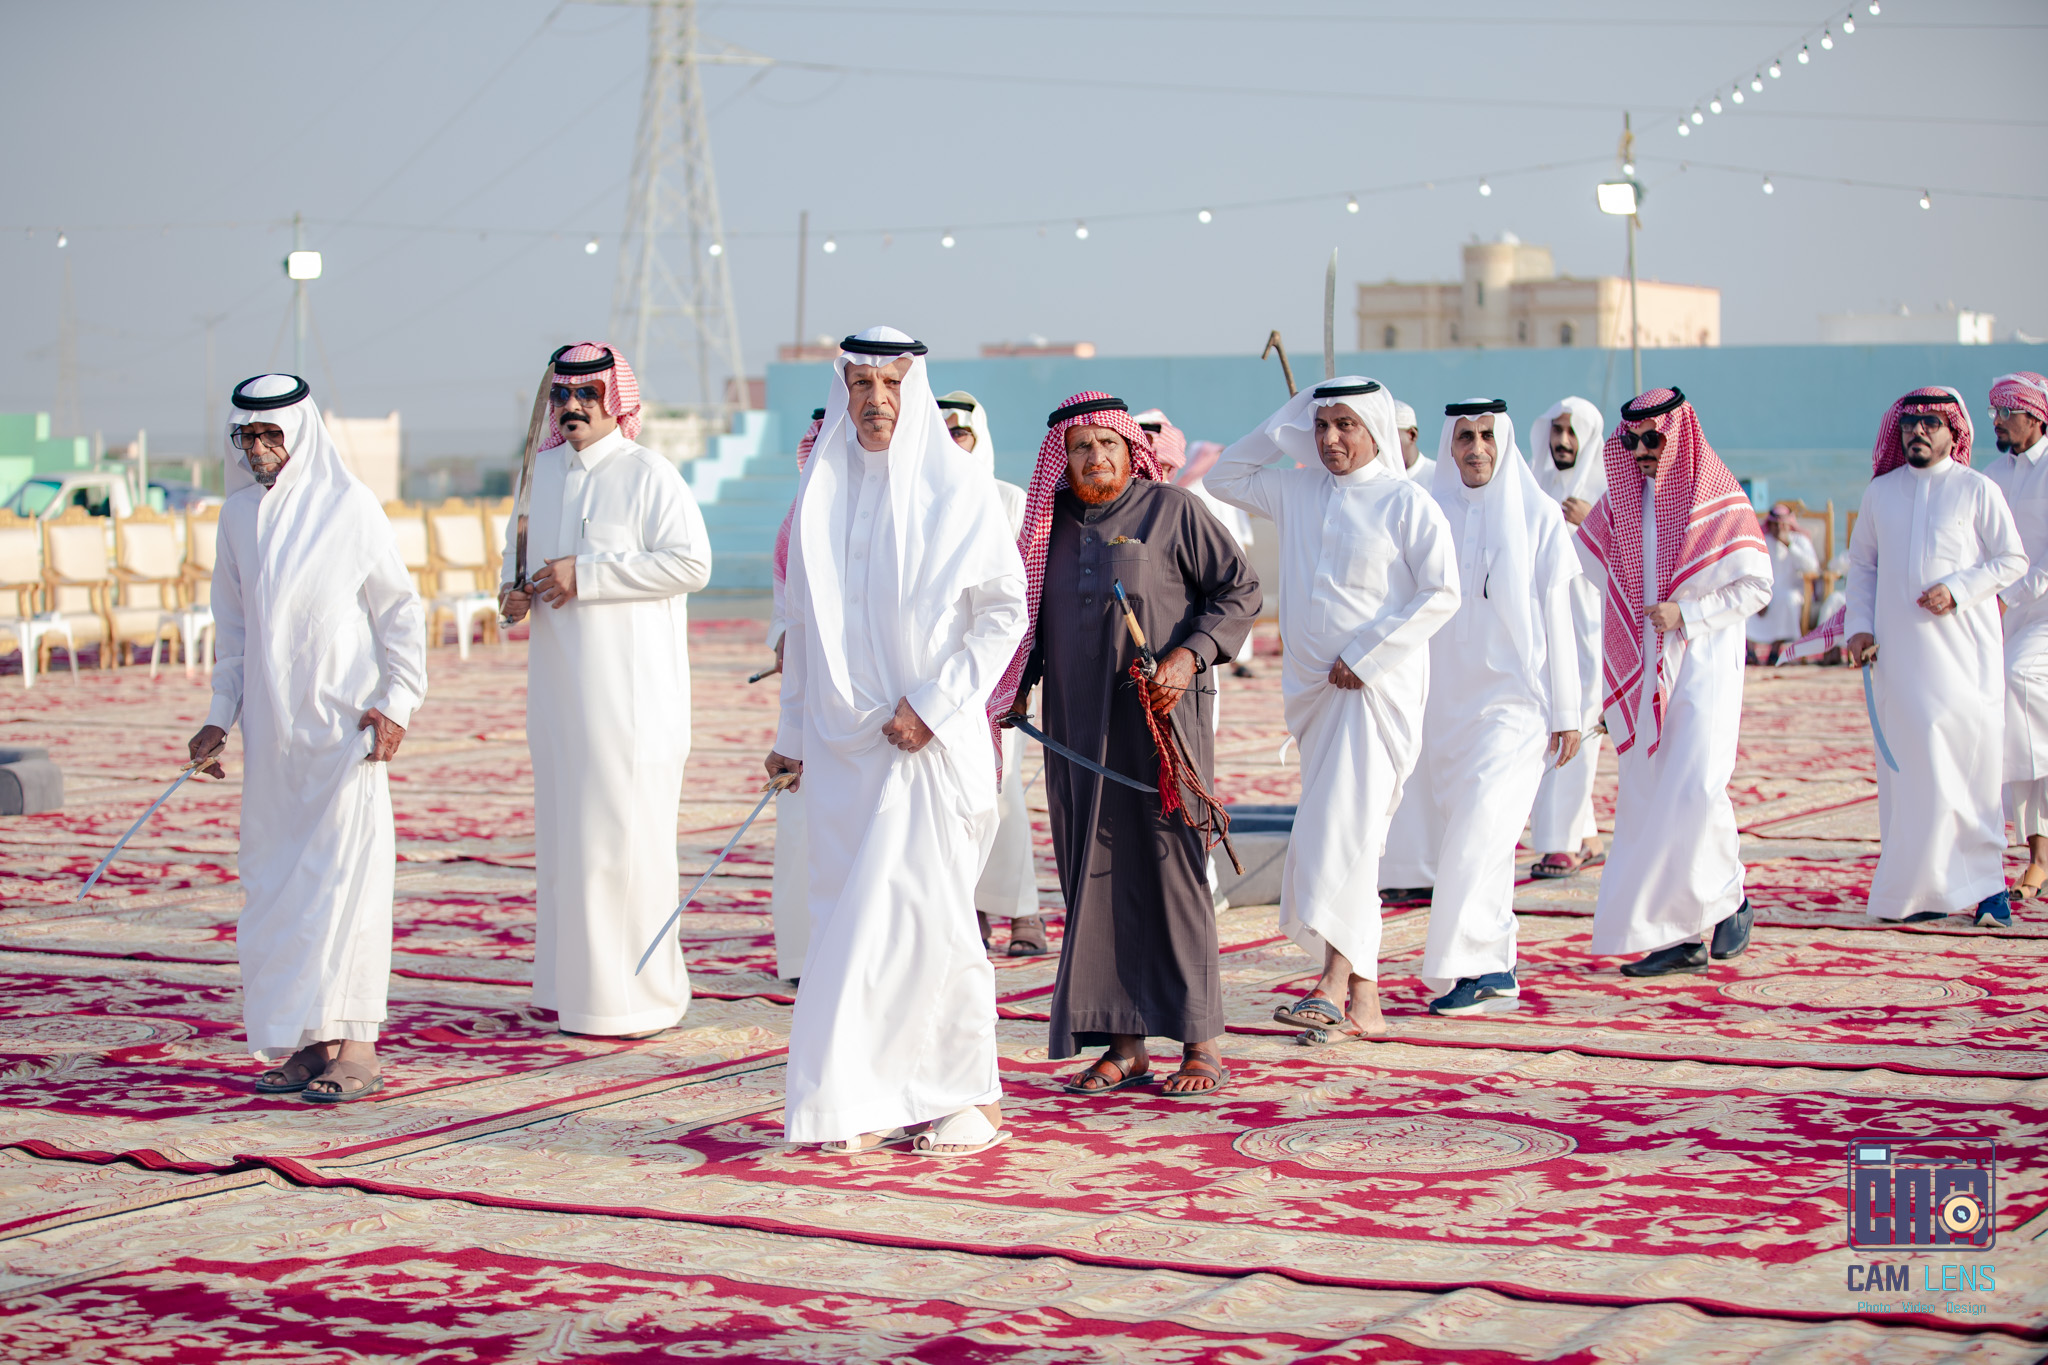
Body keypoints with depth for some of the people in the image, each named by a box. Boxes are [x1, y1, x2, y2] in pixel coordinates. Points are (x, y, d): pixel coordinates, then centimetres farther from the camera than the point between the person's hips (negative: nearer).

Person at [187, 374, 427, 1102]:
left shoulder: (349, 506, -5)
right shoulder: (240, 514, 9)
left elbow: (399, 610, -2)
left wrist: (396, 702, -10)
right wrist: (221, 715, 12)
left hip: (343, 725, -5)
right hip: (272, 731, 5)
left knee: (345, 875, -8)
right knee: (275, 879, 4)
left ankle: (357, 1047, -7)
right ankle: (309, 1040, 11)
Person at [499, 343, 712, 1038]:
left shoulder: (648, 474, -8)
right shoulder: (543, 472, 13)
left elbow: (691, 561, -17)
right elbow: (518, 543, 28)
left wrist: (586, 575, -19)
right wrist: (512, 589, 5)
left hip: (629, 688, -7)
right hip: (559, 686, 7)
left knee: (621, 836, -8)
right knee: (563, 834, 10)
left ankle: (636, 996, -2)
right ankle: (572, 984, 18)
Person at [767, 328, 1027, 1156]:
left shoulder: (956, 487, -4)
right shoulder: (822, 490, 10)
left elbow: (1005, 610, -4)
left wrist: (932, 703, -12)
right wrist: (792, 731, 18)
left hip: (928, 742, -4)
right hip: (842, 740, 4)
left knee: (922, 918, -7)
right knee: (856, 917, 4)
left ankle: (958, 1096, 2)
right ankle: (880, 1101, 10)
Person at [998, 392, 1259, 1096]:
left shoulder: (1173, 510, -1)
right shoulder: (1053, 524, 13)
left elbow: (1240, 589, -1)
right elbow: (1034, 614, 24)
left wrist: (1190, 655, -13)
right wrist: (1017, 687, 15)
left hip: (1158, 718, -5)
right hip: (1076, 725, 5)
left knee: (1169, 867, -6)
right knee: (1093, 873, 2)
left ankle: (1202, 1043, 0)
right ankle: (1123, 1045, 6)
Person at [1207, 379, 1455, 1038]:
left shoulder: (1406, 502, -6)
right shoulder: (1297, 491, 12)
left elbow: (1442, 593, -10)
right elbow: (1224, 477, 23)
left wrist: (1364, 657, -14)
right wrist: (1284, 424, 11)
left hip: (1378, 685, -7)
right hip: (1314, 685, 7)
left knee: (1343, 827, -17)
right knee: (1330, 831, 9)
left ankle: (1333, 987, -21)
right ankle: (1364, 998, 16)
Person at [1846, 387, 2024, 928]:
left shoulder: (1976, 490, 2)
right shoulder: (1880, 492, 12)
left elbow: (2013, 559, 2)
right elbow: (1862, 562, 18)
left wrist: (1957, 590, -12)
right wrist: (1859, 626, 6)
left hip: (1964, 646, -2)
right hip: (1900, 653, 2)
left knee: (1975, 760, -4)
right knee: (1912, 767, -3)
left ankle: (1983, 881, 3)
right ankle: (1917, 889, 1)